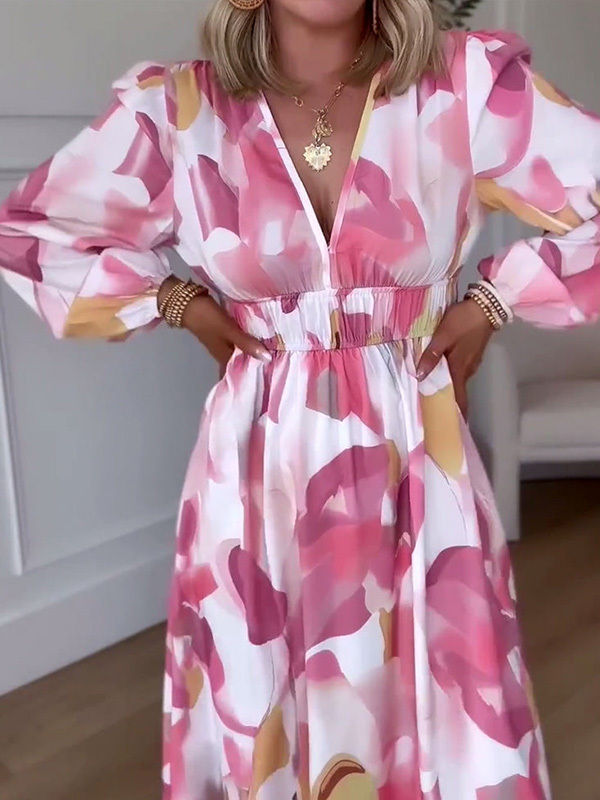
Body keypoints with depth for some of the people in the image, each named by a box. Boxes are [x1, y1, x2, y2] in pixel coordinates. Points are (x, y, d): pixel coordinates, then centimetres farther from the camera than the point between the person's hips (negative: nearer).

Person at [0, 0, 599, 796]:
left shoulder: (468, 80, -5)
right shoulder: (179, 106, -4)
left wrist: (489, 301, -1)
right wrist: (184, 304, 1)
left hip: (412, 445, 0)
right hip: (260, 454, 1)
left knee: (442, 707, 12)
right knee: (255, 712, 14)